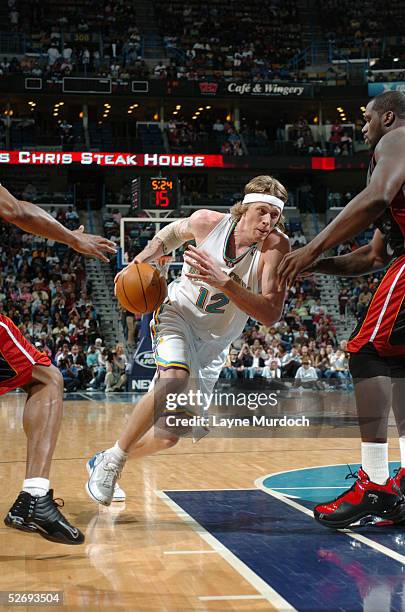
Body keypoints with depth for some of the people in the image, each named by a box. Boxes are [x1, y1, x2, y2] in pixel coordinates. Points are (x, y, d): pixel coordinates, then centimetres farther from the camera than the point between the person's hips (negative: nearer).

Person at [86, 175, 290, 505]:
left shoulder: (276, 246, -21)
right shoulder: (207, 221, -17)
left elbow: (271, 314, -30)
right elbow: (171, 233, 7)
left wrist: (224, 282, -41)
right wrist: (138, 263, -7)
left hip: (214, 340, 2)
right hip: (178, 313, -2)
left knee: (169, 435, 5)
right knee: (174, 380, -35)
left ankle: (106, 462, 33)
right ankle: (114, 457, -15)